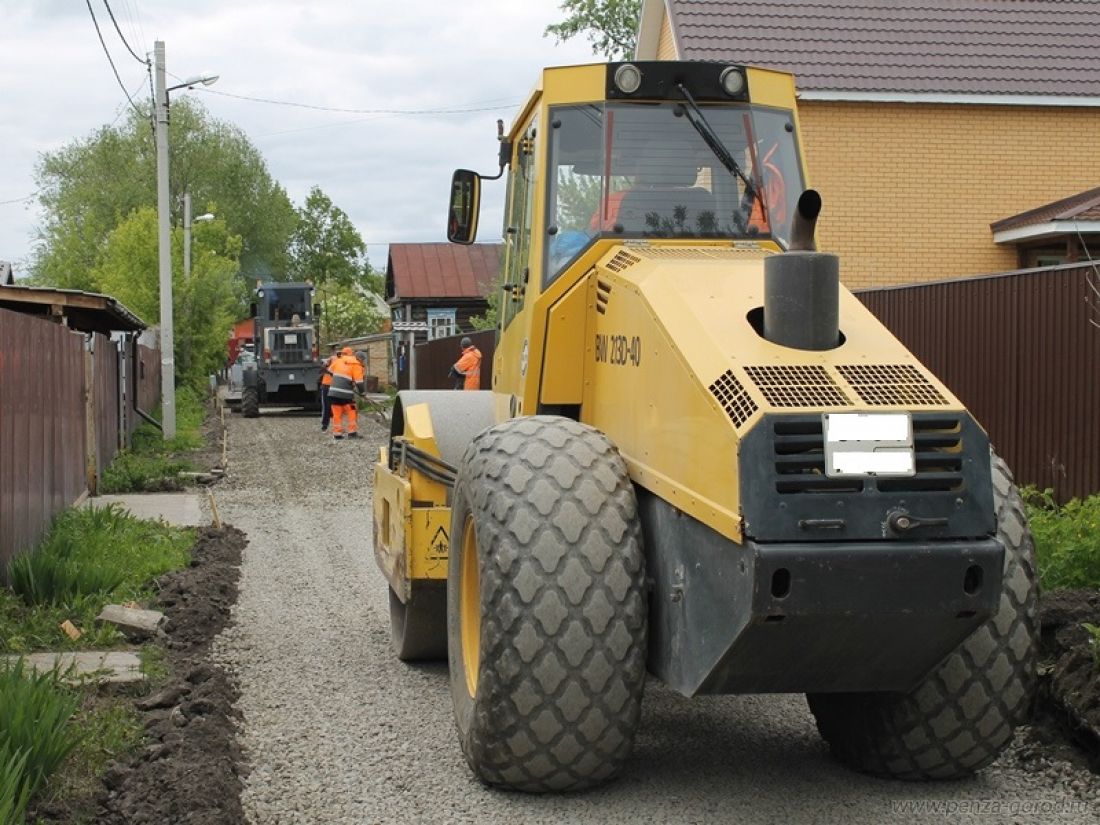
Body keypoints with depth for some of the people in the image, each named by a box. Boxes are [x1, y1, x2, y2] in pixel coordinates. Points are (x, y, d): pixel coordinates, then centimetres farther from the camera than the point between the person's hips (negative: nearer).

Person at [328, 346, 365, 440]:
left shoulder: (338, 361, 12)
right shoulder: (356, 365, -2)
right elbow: (359, 382, -7)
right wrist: (361, 392, 6)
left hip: (333, 392, 4)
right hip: (345, 393, -4)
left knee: (337, 413, 10)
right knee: (352, 412, 9)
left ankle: (337, 434, 10)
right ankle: (352, 432, 6)